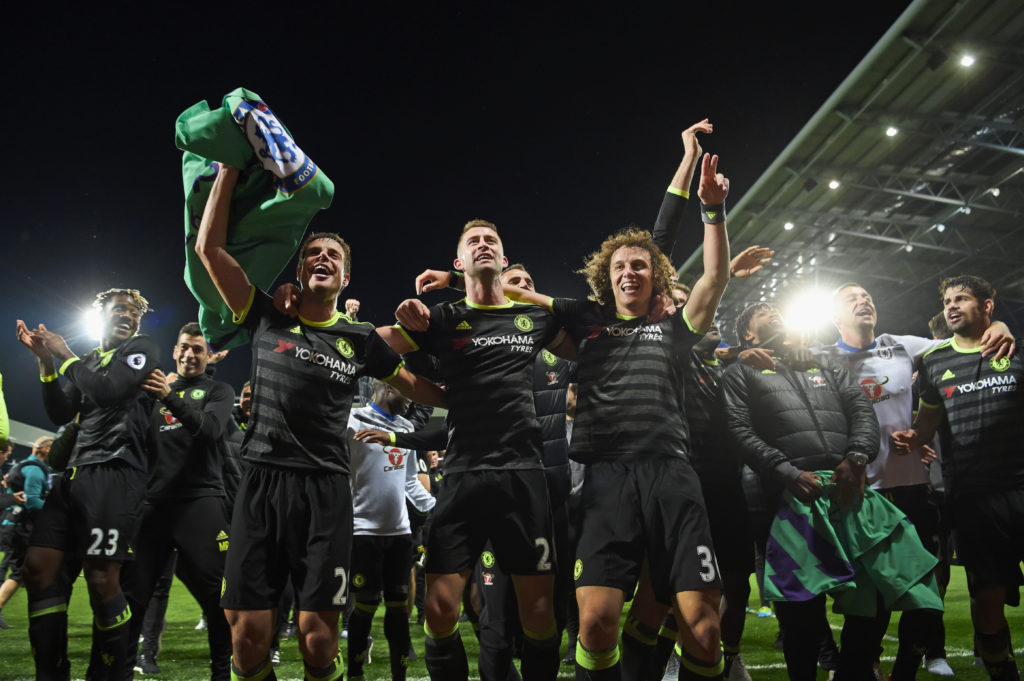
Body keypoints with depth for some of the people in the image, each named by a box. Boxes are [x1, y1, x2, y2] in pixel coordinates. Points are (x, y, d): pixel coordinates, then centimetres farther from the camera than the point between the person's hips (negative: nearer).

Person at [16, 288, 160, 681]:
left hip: (115, 472, -7)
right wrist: (46, 361, 9)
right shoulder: (90, 360, 24)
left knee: (101, 579, -12)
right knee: (39, 567, 0)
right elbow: (60, 415, 17)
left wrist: (65, 356, 1)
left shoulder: (142, 350, 4)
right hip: (76, 472, 7)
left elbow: (107, 391, -12)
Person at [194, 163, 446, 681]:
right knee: (247, 634, -2)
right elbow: (209, 248, 7)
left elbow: (421, 389, 17)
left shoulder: (360, 340, 12)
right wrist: (230, 167, 7)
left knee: (317, 638, -5)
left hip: (324, 488, 0)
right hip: (260, 482, 1)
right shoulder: (268, 319, 10)